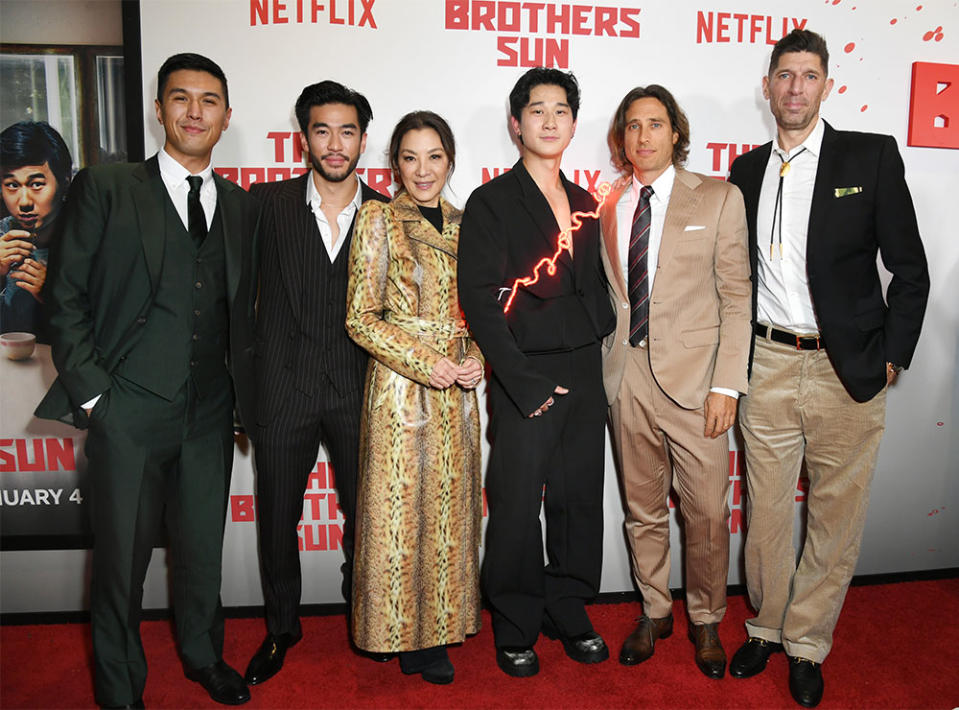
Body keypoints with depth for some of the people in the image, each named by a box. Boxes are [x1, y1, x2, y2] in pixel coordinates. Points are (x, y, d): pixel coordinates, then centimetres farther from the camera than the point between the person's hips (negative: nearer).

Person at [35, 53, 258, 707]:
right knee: (121, 560, 7)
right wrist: (90, 391, -7)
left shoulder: (240, 206, 12)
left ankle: (204, 655, 39)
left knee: (203, 549, 15)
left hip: (209, 414, 3)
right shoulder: (105, 188, 0)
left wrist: (242, 397, 9)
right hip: (129, 411, -3)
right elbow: (67, 298, -1)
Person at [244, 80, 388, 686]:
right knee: (277, 516, 12)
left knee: (364, 514, 13)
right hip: (284, 386, 0)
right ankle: (282, 626, 34)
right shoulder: (268, 203, -1)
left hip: (358, 389, 1)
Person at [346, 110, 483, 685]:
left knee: (450, 509, 10)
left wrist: (477, 359, -2)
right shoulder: (379, 219, -3)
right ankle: (406, 634, 20)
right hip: (399, 386, -4)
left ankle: (438, 627, 26)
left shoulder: (464, 223, 11)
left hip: (458, 390, 5)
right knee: (399, 509, 2)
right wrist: (423, 362, -15)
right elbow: (361, 318, -7)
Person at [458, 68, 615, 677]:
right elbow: (479, 301, -11)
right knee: (517, 507, 3)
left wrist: (604, 333, 3)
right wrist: (526, 383, -15)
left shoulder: (585, 204, 14)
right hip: (524, 379, -5)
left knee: (580, 500, 12)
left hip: (584, 375, 5)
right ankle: (515, 629, 22)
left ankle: (570, 613, 30)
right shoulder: (491, 203, -4)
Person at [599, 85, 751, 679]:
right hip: (628, 378, 3)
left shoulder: (719, 198, 1)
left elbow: (737, 296, -3)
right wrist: (609, 368, 0)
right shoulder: (610, 209, 10)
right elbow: (611, 295, 12)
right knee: (643, 510, 14)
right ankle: (654, 612, 34)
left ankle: (706, 620, 28)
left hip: (694, 381, -3)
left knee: (707, 513, 4)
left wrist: (727, 385, -11)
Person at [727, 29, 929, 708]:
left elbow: (910, 270, -1)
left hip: (847, 368, -2)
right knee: (765, 508, 10)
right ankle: (767, 626, 31)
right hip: (767, 364, 3)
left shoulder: (872, 156, -1)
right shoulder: (747, 170, 9)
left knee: (837, 513, 7)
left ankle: (807, 643, 25)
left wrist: (891, 359, -5)